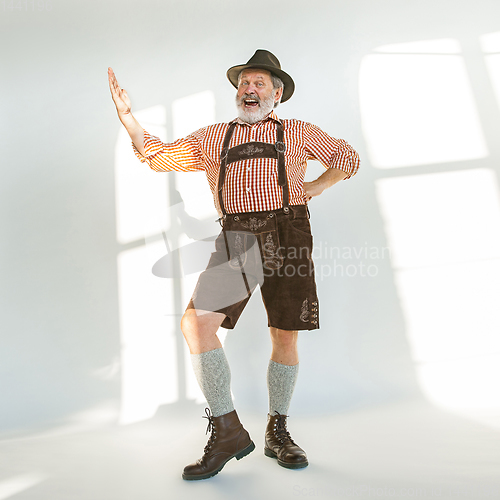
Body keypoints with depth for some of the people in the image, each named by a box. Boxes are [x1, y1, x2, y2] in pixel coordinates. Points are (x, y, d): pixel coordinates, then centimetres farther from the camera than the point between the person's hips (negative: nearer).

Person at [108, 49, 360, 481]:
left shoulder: (297, 132, 19)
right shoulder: (213, 138, 23)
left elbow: (347, 157, 25)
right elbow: (160, 156, 21)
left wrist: (316, 187, 9)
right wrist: (128, 117, 8)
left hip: (287, 237, -1)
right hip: (237, 239, 1)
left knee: (285, 336, 1)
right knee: (196, 323, -17)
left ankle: (278, 433, 22)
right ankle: (227, 432, -3)